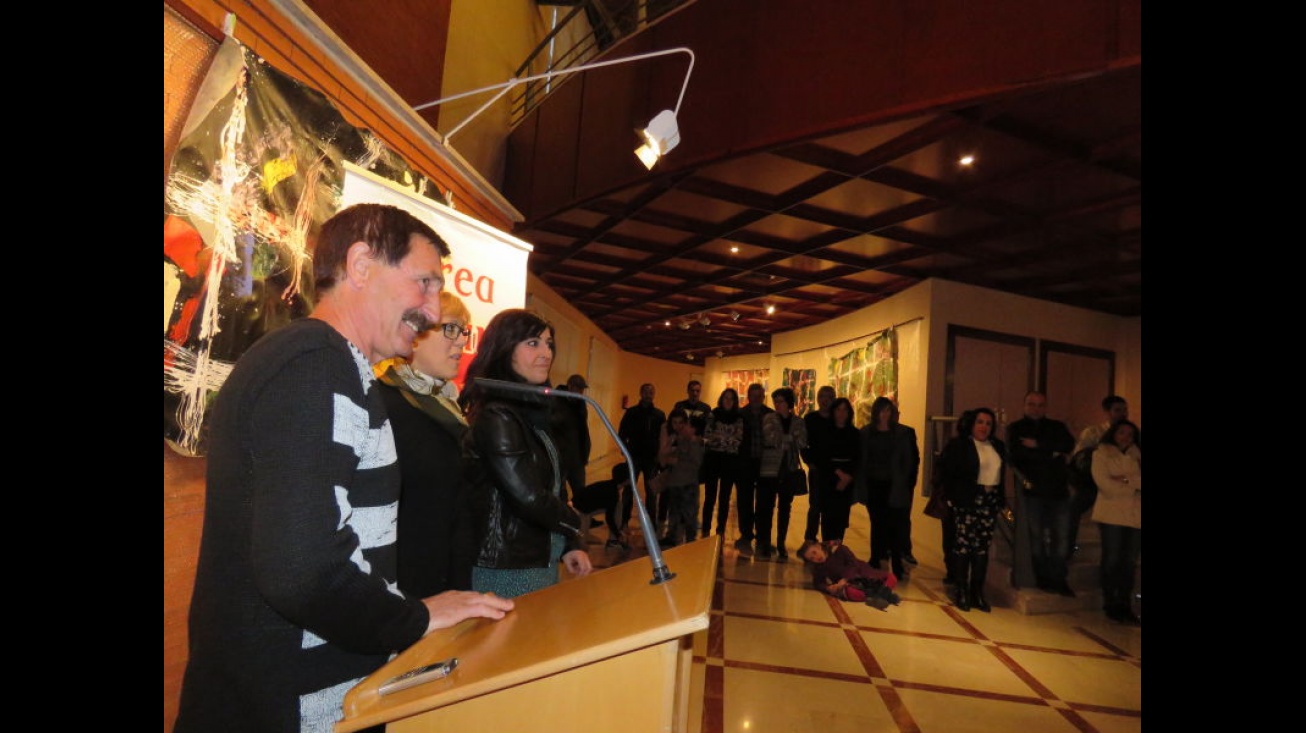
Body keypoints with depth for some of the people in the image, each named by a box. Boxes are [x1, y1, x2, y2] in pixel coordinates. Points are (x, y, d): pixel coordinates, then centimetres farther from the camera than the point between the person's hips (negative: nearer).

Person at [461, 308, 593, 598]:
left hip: (542, 561, 8)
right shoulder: (496, 417, -19)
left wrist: (570, 543, 5)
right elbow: (528, 498, -22)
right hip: (509, 571, -8)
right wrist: (574, 526, -5)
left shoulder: (531, 410, 8)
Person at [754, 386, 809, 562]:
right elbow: (770, 440, -13)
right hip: (769, 470, -2)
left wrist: (782, 440, -16)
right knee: (766, 508, 0)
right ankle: (764, 544, 11)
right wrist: (790, 438, -9)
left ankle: (781, 546, 18)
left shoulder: (798, 421, 7)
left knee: (784, 509, 8)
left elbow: (802, 443, -6)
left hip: (789, 471, 2)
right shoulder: (769, 418, 0)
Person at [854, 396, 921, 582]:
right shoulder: (865, 433, 4)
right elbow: (860, 460, 4)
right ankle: (875, 564, 20)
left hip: (895, 488, -2)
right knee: (877, 525, 11)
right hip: (873, 486, 2)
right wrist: (860, 486, 0)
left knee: (896, 528, 1)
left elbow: (913, 461, -3)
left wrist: (908, 486, -10)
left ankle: (898, 567, 12)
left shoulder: (905, 433, -3)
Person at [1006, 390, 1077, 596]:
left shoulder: (1057, 427, 15)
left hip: (1058, 489, 2)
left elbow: (1069, 445, -5)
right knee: (1037, 537, 2)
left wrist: (1038, 445, -12)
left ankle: (1058, 579, 13)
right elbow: (1016, 454, -10)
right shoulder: (1016, 428, 7)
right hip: (1033, 489, -2)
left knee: (1061, 536, 2)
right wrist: (1051, 453, -8)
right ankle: (1043, 579, 13)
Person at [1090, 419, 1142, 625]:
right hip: (1111, 514, -4)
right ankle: (1110, 605, 8)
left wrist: (1127, 479, -11)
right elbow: (1105, 484, -7)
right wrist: (1133, 487, -1)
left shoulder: (1137, 455, 14)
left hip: (1135, 515, 4)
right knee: (1112, 560, -1)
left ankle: (1124, 605, 14)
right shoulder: (1101, 452, 3)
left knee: (1130, 561, 4)